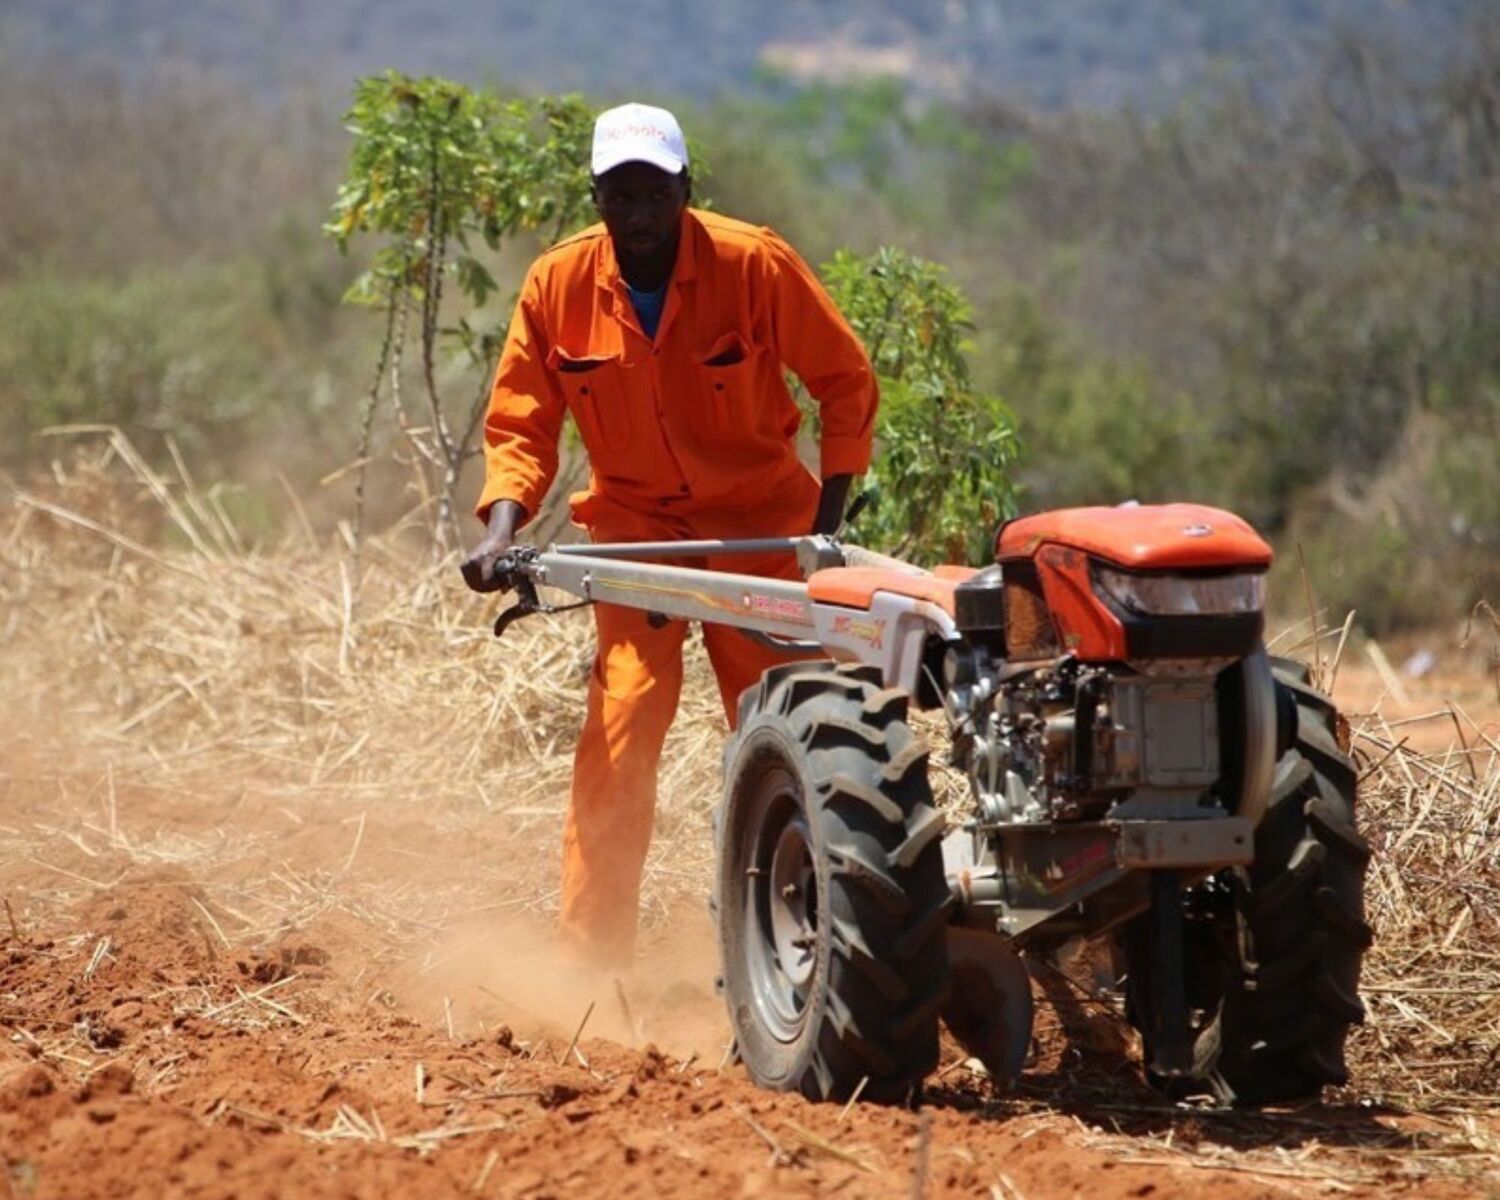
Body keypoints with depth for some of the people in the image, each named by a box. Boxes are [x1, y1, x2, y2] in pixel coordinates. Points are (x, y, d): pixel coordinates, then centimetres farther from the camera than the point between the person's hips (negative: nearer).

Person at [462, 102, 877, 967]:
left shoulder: (755, 265, -16)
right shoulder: (558, 284, -10)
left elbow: (845, 381, -5)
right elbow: (521, 427, -2)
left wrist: (829, 517, -10)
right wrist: (502, 532, -19)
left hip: (757, 521, -1)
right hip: (633, 523, 1)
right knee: (621, 725, -13)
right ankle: (593, 955, -10)